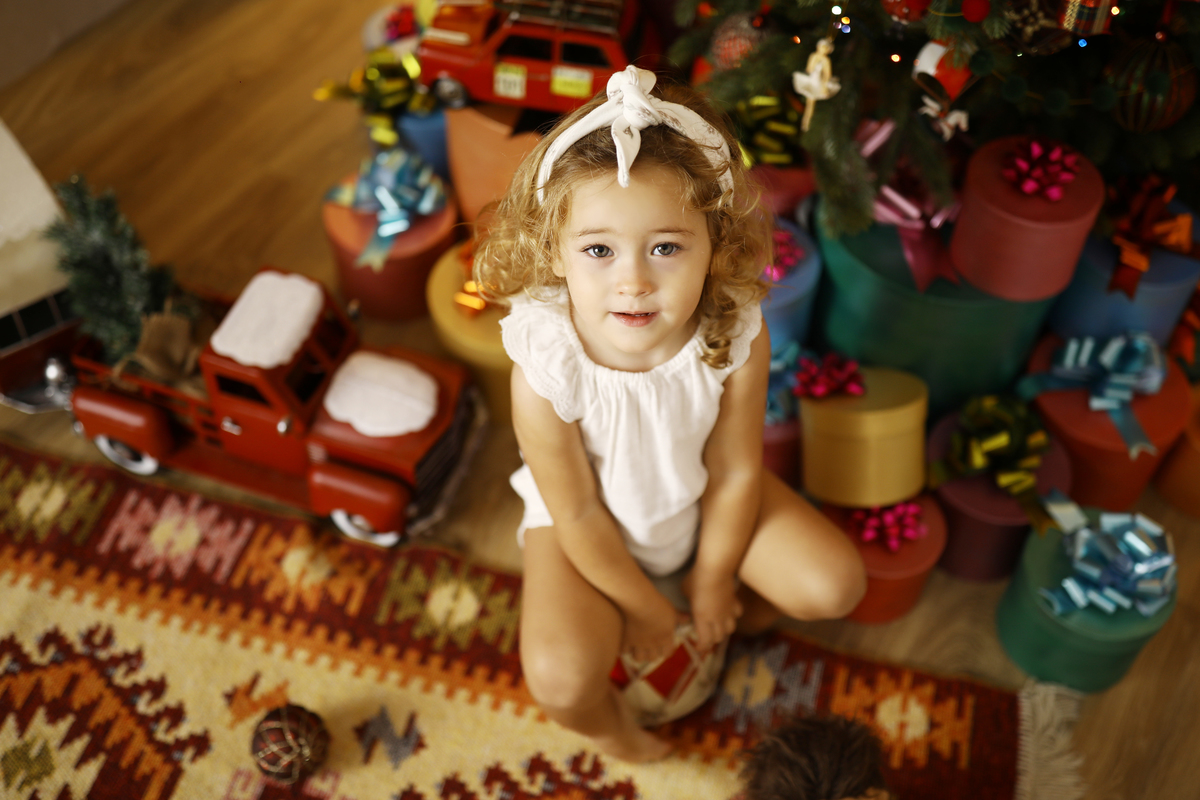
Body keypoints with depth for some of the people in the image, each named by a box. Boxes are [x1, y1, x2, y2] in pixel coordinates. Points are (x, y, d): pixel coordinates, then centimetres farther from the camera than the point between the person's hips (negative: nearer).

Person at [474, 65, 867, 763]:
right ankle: (604, 719, 17)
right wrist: (643, 608, -7)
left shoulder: (738, 337, -29)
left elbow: (734, 472, -14)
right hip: (592, 527, -2)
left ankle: (739, 618, 28)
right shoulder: (545, 373, -36)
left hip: (701, 499, 3)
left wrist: (713, 586, -3)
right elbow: (577, 514, -20)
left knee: (835, 585, -7)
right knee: (560, 678, -23)